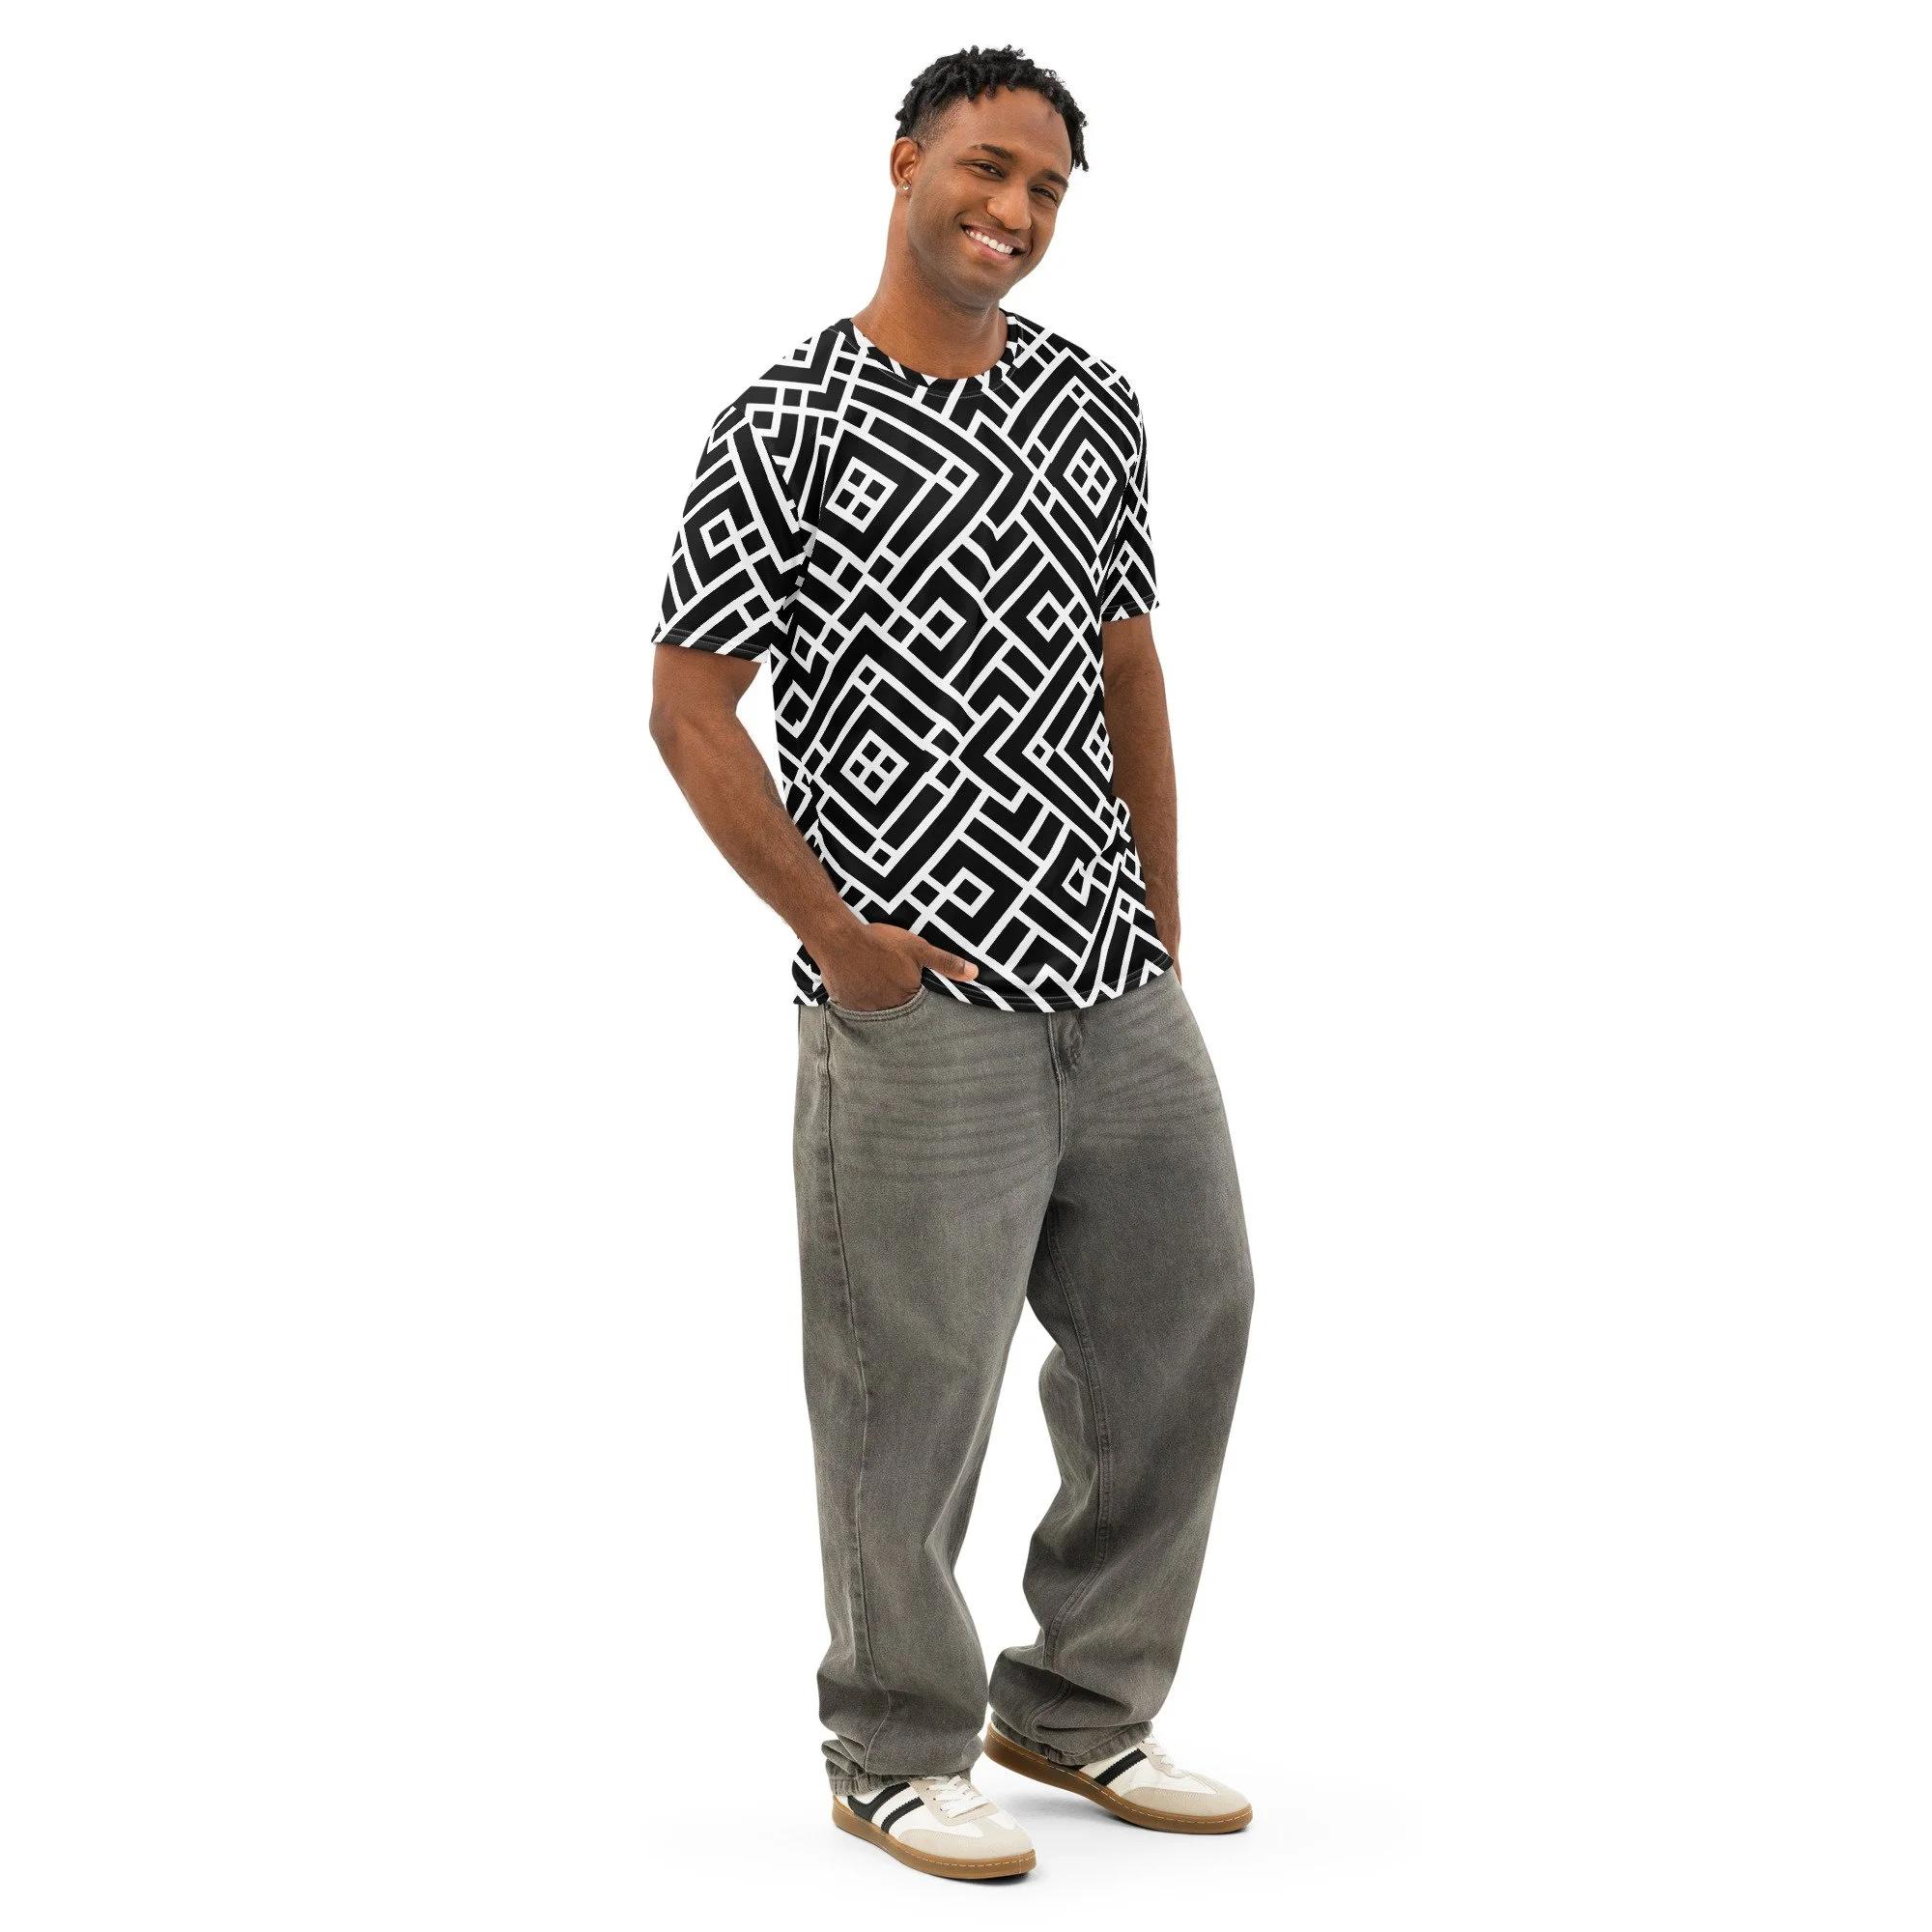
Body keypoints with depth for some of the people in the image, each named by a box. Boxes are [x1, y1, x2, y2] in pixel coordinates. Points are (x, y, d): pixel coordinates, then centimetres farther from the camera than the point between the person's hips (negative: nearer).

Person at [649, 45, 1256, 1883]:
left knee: (1184, 1321, 13)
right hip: (919, 1007, -6)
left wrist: (1163, 930, 16)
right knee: (911, 1381, 2)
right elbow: (688, 706, -7)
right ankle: (896, 1754, 21)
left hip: (1115, 987, 7)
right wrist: (831, 933, -12)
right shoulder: (785, 428, -7)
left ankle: (1079, 1705, 30)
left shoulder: (1095, 406, 10)